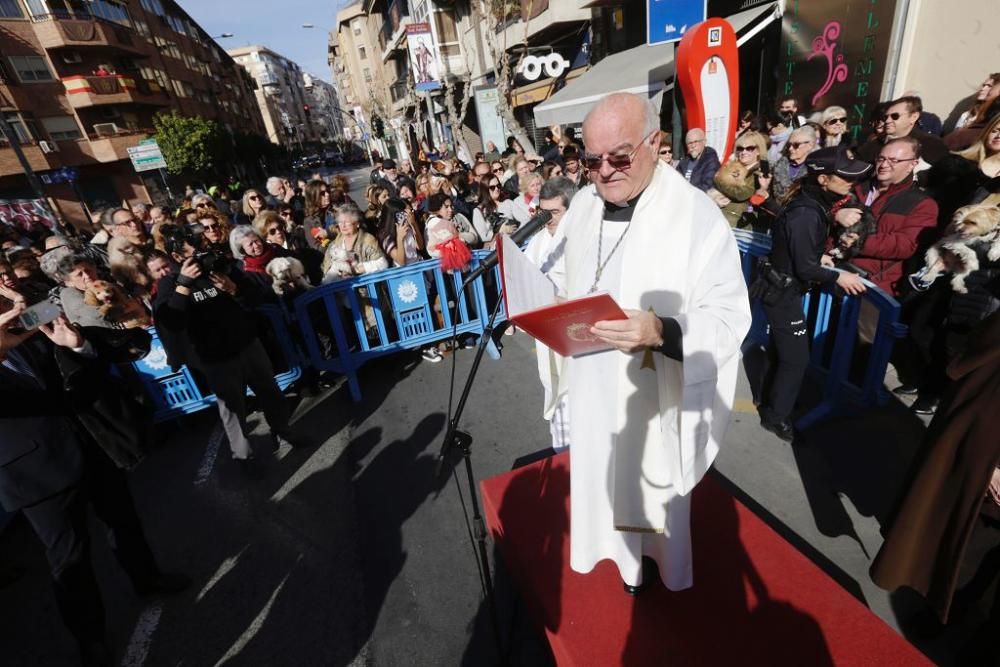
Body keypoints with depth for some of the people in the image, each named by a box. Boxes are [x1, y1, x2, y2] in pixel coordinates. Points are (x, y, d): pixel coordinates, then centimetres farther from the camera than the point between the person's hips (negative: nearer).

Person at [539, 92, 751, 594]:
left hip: (654, 389, -5)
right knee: (599, 476, 25)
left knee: (650, 486, 19)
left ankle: (649, 557, 50)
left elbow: (728, 321, -20)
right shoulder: (582, 204, 0)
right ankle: (615, 544, 55)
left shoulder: (698, 216, -19)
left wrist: (662, 332, -38)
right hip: (591, 381, 5)